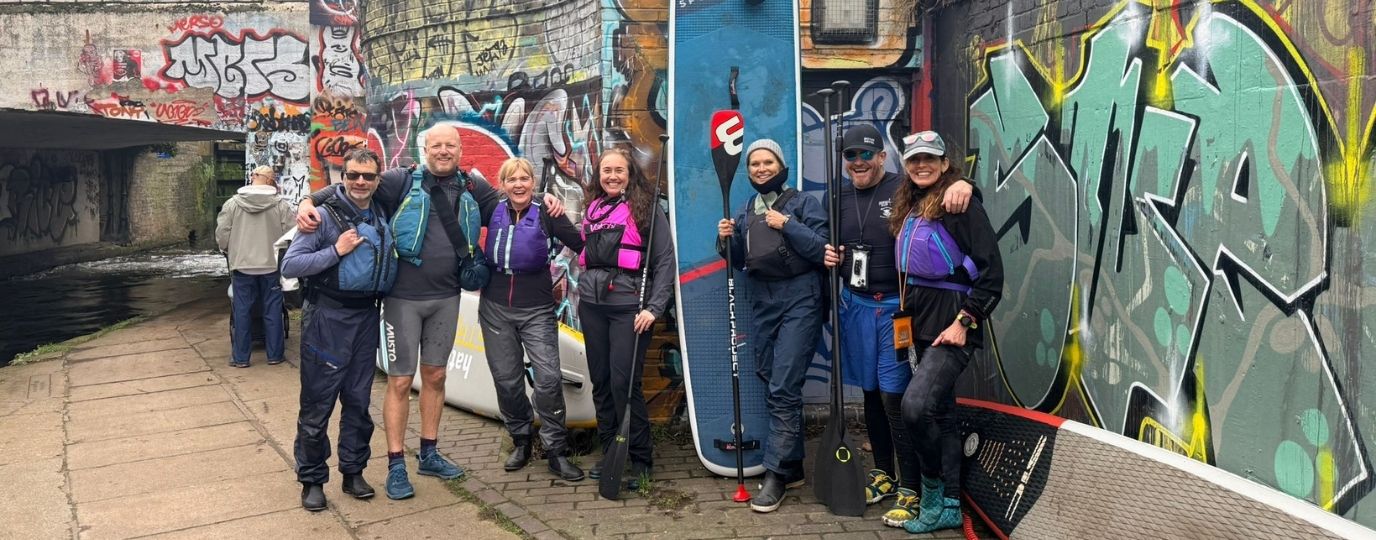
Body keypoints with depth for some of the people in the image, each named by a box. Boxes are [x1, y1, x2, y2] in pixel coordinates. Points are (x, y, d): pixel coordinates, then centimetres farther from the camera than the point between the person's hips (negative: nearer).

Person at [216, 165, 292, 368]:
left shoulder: (232, 203, -5)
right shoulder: (281, 205, -9)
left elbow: (221, 235, -2)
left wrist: (230, 252, 17)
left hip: (241, 266, 1)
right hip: (271, 265, -1)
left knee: (242, 311, 8)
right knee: (272, 310, 8)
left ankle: (240, 357, 15)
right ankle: (275, 354, 15)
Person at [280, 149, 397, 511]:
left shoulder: (383, 218, 7)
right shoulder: (325, 216, -8)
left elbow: (390, 264, 20)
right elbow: (289, 266, -13)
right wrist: (336, 251, -19)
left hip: (366, 317, 5)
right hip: (327, 318, -5)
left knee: (358, 401, 12)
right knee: (317, 403, 2)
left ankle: (353, 472, 25)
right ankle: (312, 480, 15)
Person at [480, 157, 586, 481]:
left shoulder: (546, 214, -6)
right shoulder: (494, 212, 3)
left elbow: (582, 245, -12)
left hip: (536, 310, -3)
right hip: (496, 308, 3)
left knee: (548, 377, -13)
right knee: (506, 379, 8)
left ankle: (556, 451, -1)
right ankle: (521, 440, 28)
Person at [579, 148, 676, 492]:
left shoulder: (646, 208, -2)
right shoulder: (593, 208, 14)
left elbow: (665, 261, -5)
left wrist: (655, 307, -12)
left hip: (628, 305, -5)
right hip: (592, 304, 5)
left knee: (624, 382, -9)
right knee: (600, 380, 8)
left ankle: (640, 460, 4)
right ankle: (609, 452, 20)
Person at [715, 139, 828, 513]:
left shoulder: (803, 203, -2)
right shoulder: (745, 212, 14)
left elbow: (823, 249, -11)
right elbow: (739, 261, 14)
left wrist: (787, 225, -16)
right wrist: (727, 240, -4)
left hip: (799, 300, -6)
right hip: (762, 302, 6)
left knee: (783, 390, -10)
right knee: (776, 387, 10)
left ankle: (776, 474, -5)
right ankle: (792, 467, 21)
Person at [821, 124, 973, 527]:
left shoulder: (905, 189, -9)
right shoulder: (840, 198, 9)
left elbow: (944, 180, -15)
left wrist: (962, 182, -37)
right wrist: (828, 255, 1)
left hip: (896, 307, -6)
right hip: (855, 304, 6)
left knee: (894, 397, -7)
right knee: (870, 392, 15)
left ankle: (910, 490, 5)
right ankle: (883, 474, 31)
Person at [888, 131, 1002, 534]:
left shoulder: (962, 205, -10)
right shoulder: (908, 209, 13)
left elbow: (991, 272, -14)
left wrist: (963, 322, -18)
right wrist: (906, 322, 11)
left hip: (952, 324, -8)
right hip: (920, 323, 8)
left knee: (915, 404, -21)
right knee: (940, 414, 13)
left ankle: (933, 489, 2)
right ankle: (949, 506, 24)